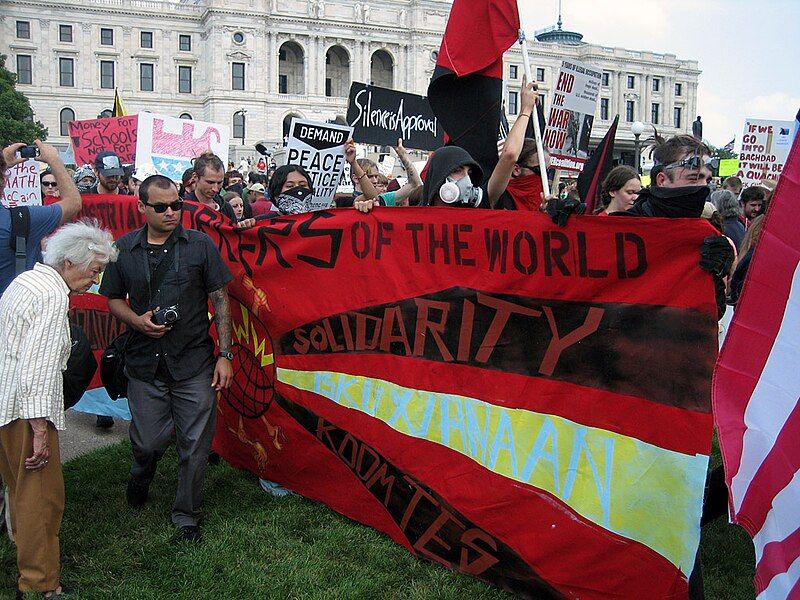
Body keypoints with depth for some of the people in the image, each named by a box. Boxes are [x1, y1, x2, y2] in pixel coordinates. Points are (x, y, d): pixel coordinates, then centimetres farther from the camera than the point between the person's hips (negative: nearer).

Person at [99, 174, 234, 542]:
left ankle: (187, 517, 24)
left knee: (195, 445, 4)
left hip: (194, 363, -1)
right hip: (144, 362, 2)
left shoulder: (200, 245, -2)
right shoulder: (124, 249, 3)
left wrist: (225, 354, -6)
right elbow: (113, 299, 13)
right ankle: (141, 477, 47)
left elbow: (220, 300, -1)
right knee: (147, 442, 10)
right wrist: (137, 320, -9)